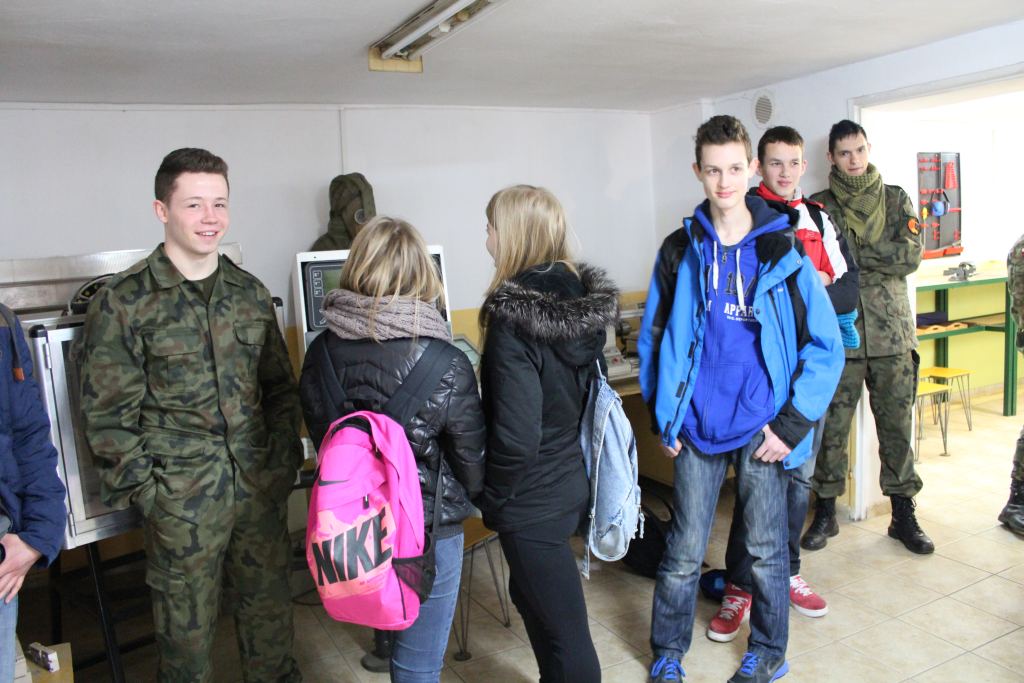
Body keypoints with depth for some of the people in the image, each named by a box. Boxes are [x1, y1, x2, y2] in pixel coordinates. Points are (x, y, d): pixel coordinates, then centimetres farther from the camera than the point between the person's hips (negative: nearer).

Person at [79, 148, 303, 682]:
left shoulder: (250, 292, 6)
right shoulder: (123, 301, -7)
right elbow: (108, 413, -5)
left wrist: (284, 459, 4)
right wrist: (143, 489, -7)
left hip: (261, 486, 4)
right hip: (181, 497, -3)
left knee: (270, 606, 16)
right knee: (187, 623, 11)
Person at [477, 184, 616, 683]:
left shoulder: (513, 317, -23)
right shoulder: (584, 300, 0)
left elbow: (516, 437, -25)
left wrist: (492, 495, -9)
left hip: (533, 500, -8)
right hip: (573, 480, 9)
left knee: (564, 633, 7)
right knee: (529, 595, 28)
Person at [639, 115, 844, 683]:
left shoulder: (783, 250, -4)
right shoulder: (679, 251, 1)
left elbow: (825, 344, -4)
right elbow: (653, 338, 7)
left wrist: (794, 422, -9)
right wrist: (662, 416, 2)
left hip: (763, 428, -1)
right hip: (696, 428, 1)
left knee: (766, 549, 13)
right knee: (683, 552, 11)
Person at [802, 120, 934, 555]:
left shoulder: (896, 200, 10)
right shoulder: (818, 206, 5)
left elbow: (911, 256, -5)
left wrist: (851, 251, -11)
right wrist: (880, 257, -13)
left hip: (891, 333, 2)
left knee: (897, 425, 8)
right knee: (831, 426, 4)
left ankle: (903, 515, 20)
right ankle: (826, 513, 18)